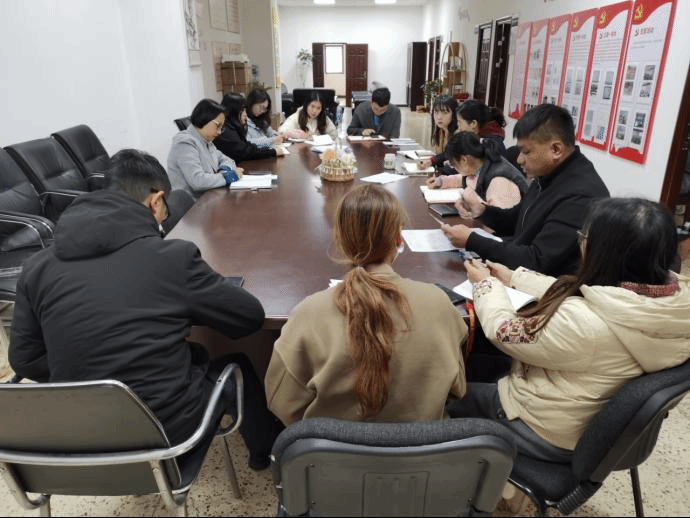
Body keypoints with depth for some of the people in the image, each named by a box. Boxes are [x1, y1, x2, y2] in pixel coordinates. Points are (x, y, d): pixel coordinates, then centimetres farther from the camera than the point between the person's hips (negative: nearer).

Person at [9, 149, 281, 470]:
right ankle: (267, 451, 46)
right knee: (237, 367, 23)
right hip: (165, 429, -4)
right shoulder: (172, 256, -18)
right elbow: (251, 316, -7)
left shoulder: (37, 266, -4)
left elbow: (24, 359, 4)